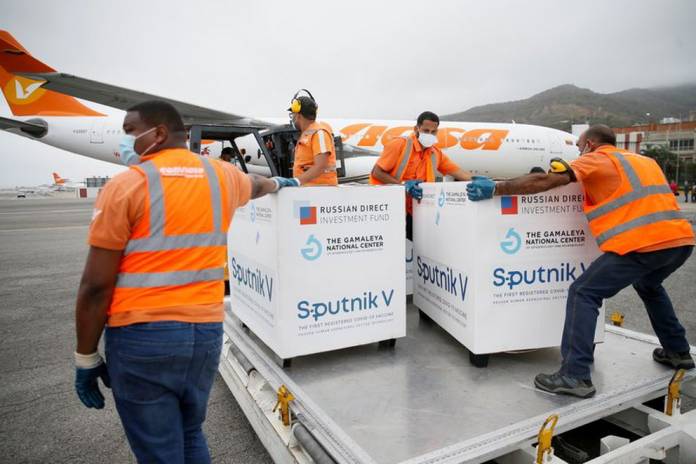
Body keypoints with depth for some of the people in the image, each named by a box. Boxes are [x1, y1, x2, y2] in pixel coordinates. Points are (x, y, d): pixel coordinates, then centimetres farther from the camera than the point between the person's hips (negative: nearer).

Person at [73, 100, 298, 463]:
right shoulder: (222, 175, 7)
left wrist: (85, 357, 2)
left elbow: (96, 286, -9)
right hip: (206, 331, 5)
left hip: (141, 336, -4)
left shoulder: (126, 185, -7)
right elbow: (256, 185, 32)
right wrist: (279, 182, 54)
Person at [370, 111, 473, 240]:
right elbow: (376, 173, -12)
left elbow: (458, 172, 7)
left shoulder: (436, 153, 7)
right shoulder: (399, 144, -11)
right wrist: (403, 185, -20)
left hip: (412, 212, 6)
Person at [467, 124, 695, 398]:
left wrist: (495, 188, -5)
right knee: (648, 286, 35)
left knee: (584, 294, -4)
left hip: (640, 243, -8)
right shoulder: (644, 161, 27)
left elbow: (544, 181, -7)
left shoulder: (596, 158, 5)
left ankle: (574, 376, -10)